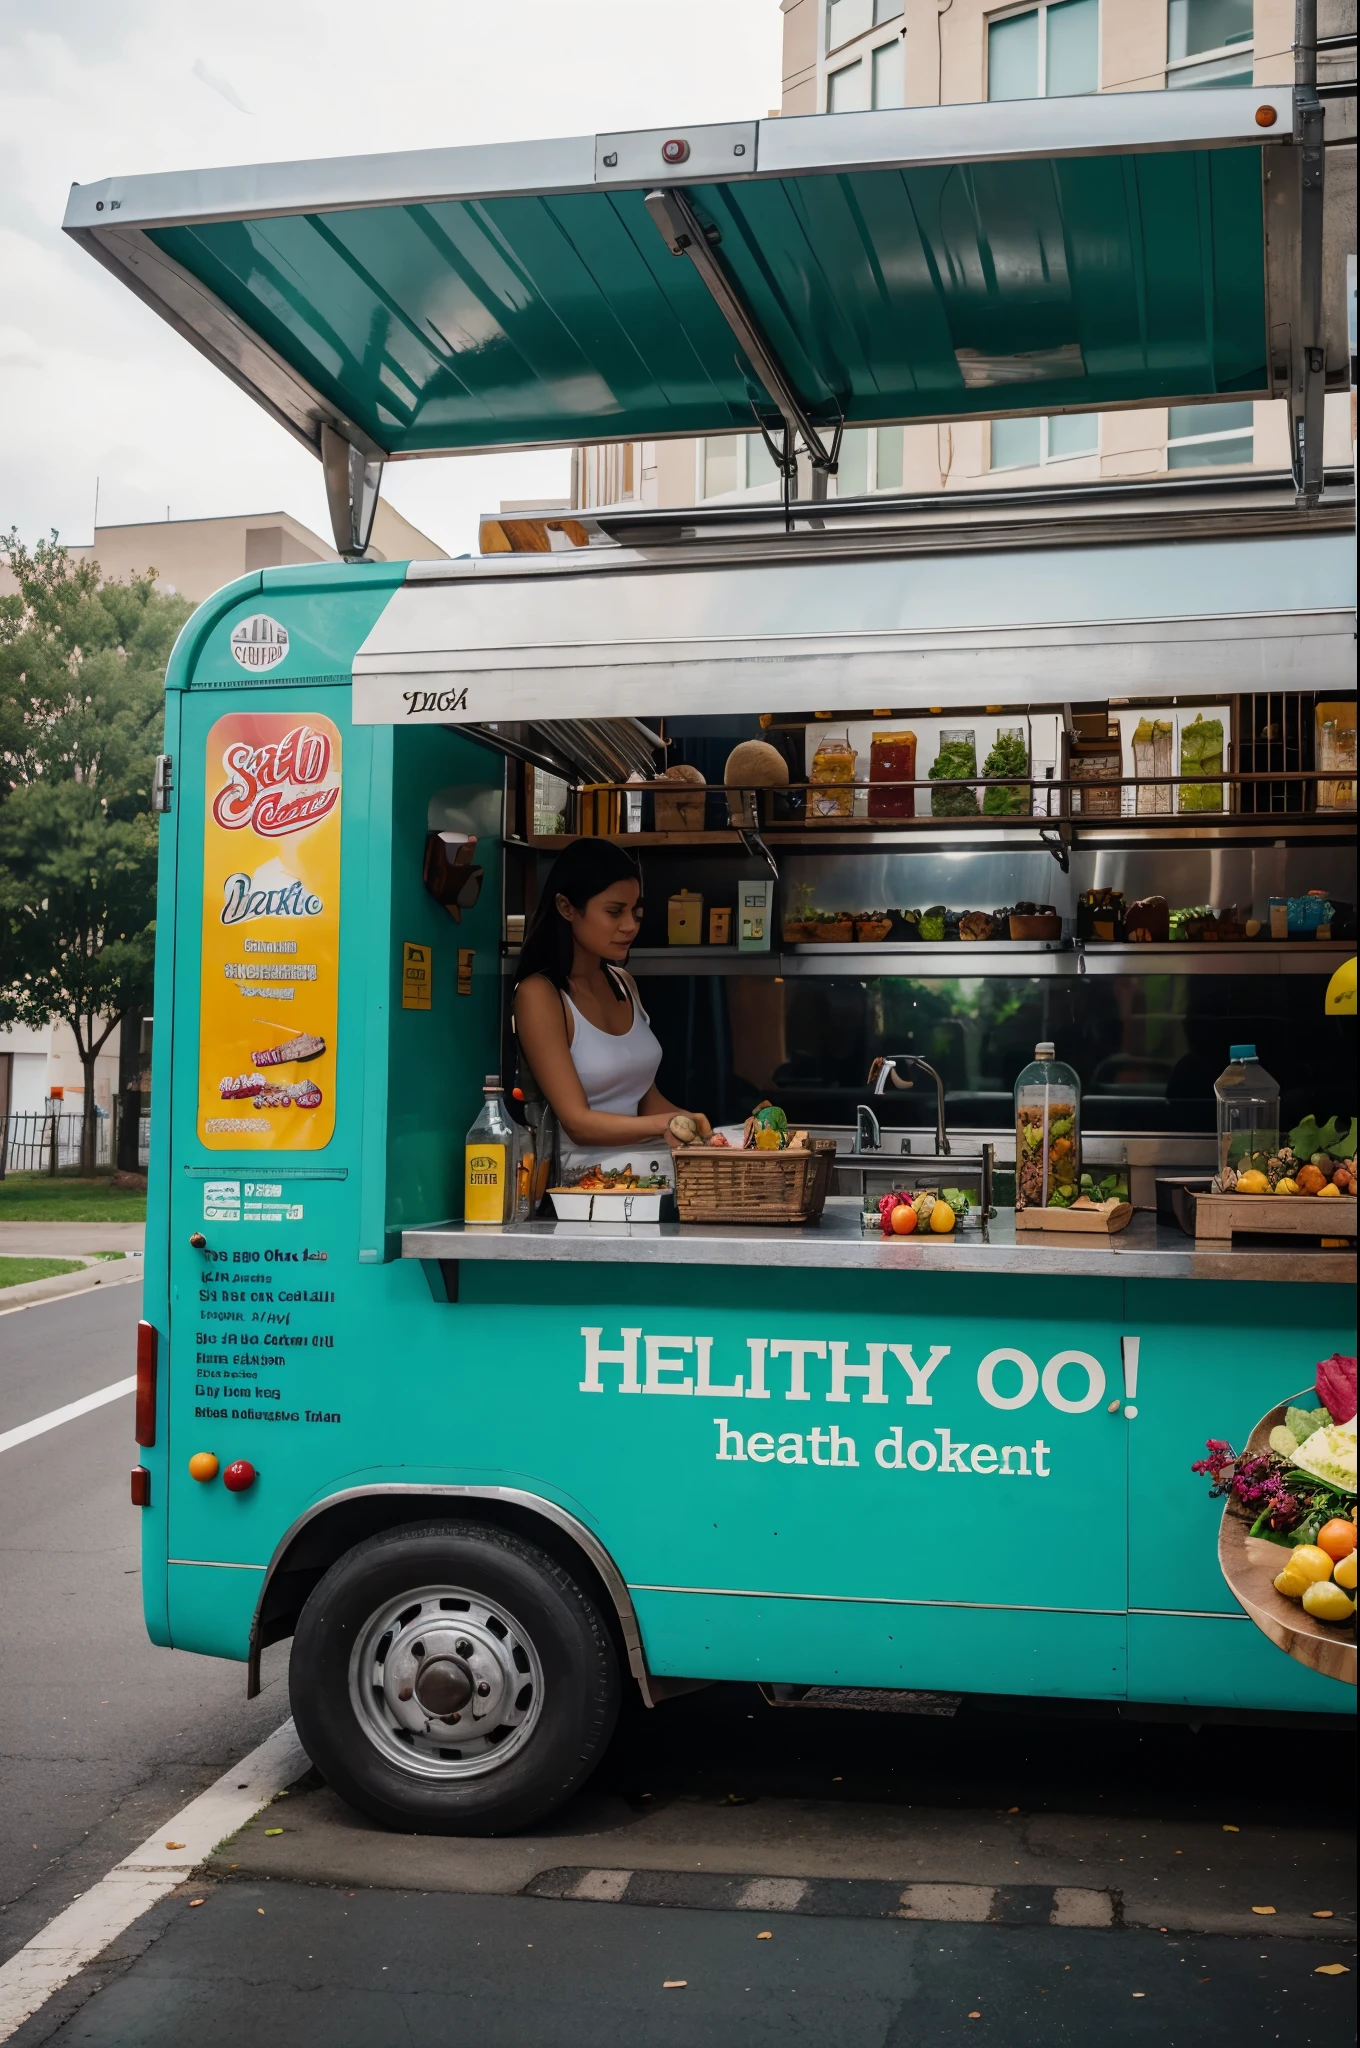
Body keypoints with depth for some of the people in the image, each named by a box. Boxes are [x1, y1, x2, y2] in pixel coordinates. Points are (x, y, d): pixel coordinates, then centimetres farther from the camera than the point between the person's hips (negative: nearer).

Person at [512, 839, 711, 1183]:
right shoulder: (539, 994, -9)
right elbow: (578, 1122, -14)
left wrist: (696, 1123, -3)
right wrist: (663, 1124, -30)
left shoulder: (622, 983, 14)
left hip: (661, 1170, 7)